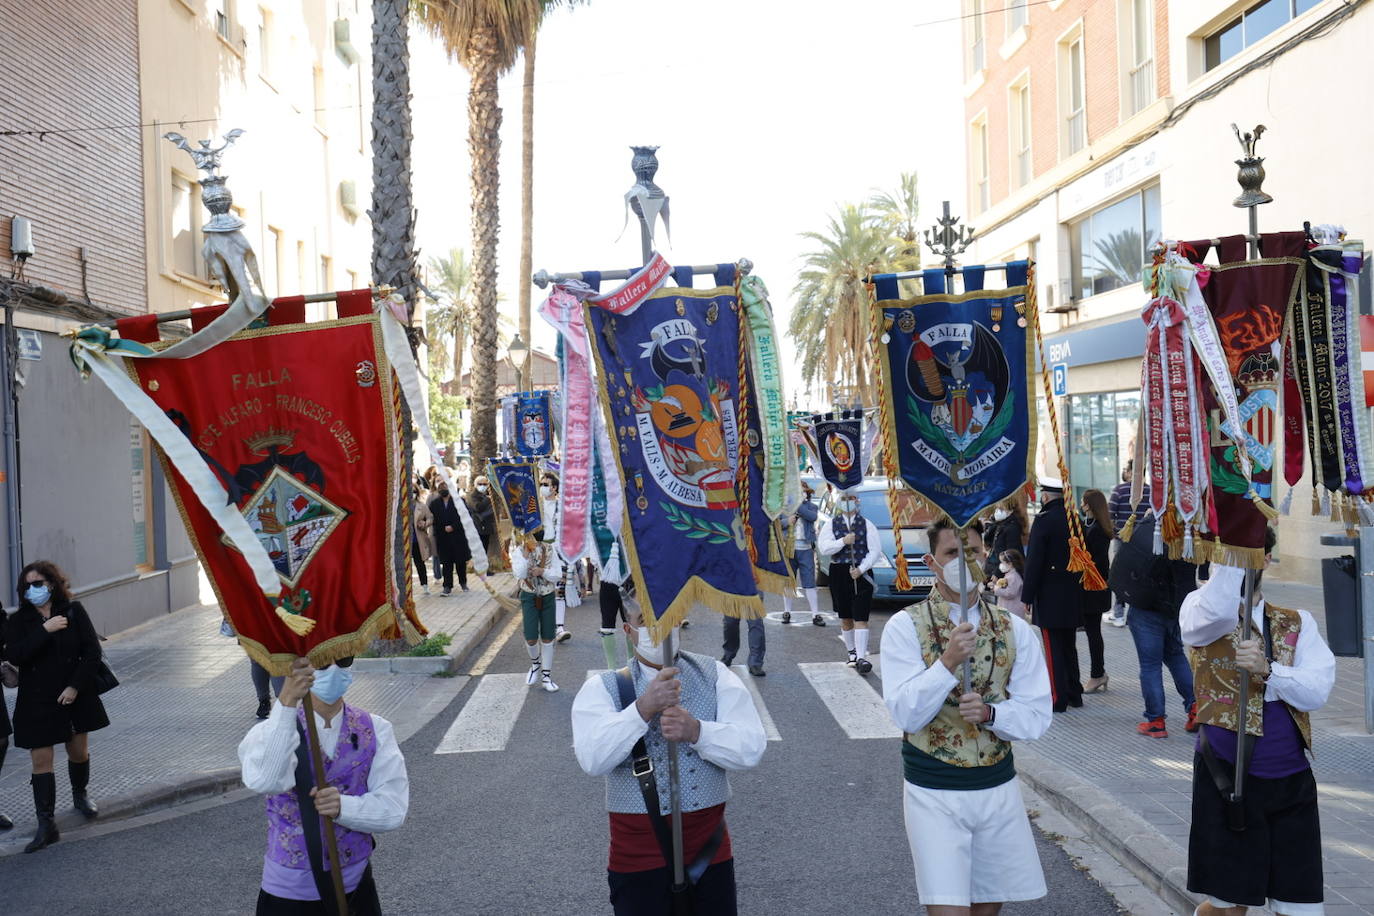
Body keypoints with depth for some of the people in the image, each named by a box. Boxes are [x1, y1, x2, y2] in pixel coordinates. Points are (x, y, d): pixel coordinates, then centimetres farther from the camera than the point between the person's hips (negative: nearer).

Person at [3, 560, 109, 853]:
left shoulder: (74, 612, -4)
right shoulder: (18, 621, -2)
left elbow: (92, 652, -6)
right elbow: (14, 655, -18)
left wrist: (75, 686, -13)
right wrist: (45, 630, -24)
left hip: (75, 697, 1)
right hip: (37, 702, 0)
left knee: (79, 752, 13)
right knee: (41, 761, -4)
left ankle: (80, 795, 42)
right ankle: (46, 825, -1)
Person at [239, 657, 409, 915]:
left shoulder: (375, 731, -6)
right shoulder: (272, 731, -12)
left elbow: (393, 807, -12)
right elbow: (263, 780, -34)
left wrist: (343, 806, -30)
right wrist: (287, 701, -43)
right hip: (289, 892, -2)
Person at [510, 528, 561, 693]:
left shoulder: (548, 549, -4)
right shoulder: (518, 551, -6)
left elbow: (556, 575, -4)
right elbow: (519, 575, -19)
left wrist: (543, 572, -21)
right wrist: (525, 554, -23)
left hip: (547, 596, 1)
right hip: (529, 596, -1)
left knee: (547, 638, 5)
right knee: (530, 637, -10)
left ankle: (546, 676, 18)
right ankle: (535, 663, 23)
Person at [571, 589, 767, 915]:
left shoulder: (715, 676, 0)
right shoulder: (603, 688, -4)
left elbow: (751, 749, -10)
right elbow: (592, 760, -19)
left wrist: (695, 731, -26)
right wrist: (643, 708, -30)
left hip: (710, 851, 2)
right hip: (638, 857, -1)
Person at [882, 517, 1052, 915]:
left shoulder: (1015, 629, 2)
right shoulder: (905, 626, -8)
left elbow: (1037, 716, -1)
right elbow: (906, 715, -15)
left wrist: (989, 712, -20)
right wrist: (948, 663, -28)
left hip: (998, 789, 4)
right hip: (934, 793, -4)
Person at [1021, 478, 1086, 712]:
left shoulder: (1043, 520, -14)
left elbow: (1034, 561, -15)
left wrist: (1027, 596, -10)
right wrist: (1078, 586, 18)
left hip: (1050, 596, -7)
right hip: (1073, 596, 7)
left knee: (1053, 649, -1)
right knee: (1069, 646, 17)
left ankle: (1058, 698, 1)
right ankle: (1074, 693, 24)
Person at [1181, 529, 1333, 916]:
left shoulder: (1298, 623, 9)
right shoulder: (1201, 610, -2)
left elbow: (1317, 692, -6)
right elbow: (1218, 613, -29)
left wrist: (1266, 669, -24)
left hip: (1292, 781, 4)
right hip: (1227, 779, -3)